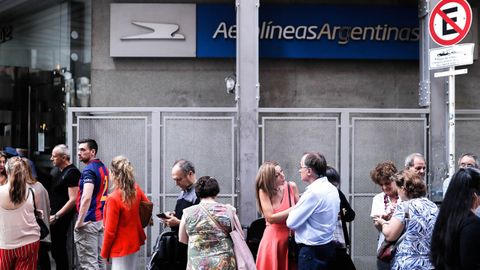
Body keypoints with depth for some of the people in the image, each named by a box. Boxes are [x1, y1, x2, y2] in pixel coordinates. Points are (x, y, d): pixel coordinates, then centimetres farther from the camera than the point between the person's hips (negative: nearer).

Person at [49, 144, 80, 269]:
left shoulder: (72, 173, -14)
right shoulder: (59, 172, 15)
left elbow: (73, 200, -20)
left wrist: (56, 216, -19)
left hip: (62, 220, -9)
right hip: (54, 217, 9)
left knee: (59, 250, -5)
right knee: (55, 250, 13)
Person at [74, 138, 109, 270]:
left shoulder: (89, 170, -15)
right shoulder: (103, 167, 15)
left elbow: (86, 198, -26)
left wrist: (79, 222, -20)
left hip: (88, 222, -9)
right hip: (101, 219, 9)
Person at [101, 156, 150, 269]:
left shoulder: (113, 198, -23)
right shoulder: (136, 189, -5)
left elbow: (110, 230, -18)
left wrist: (104, 252, -6)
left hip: (121, 247, -7)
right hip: (134, 242, 8)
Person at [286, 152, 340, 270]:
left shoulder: (313, 192, -20)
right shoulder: (332, 189, 8)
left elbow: (291, 223, -16)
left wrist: (294, 208, 3)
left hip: (313, 251, -9)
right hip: (328, 246, 9)